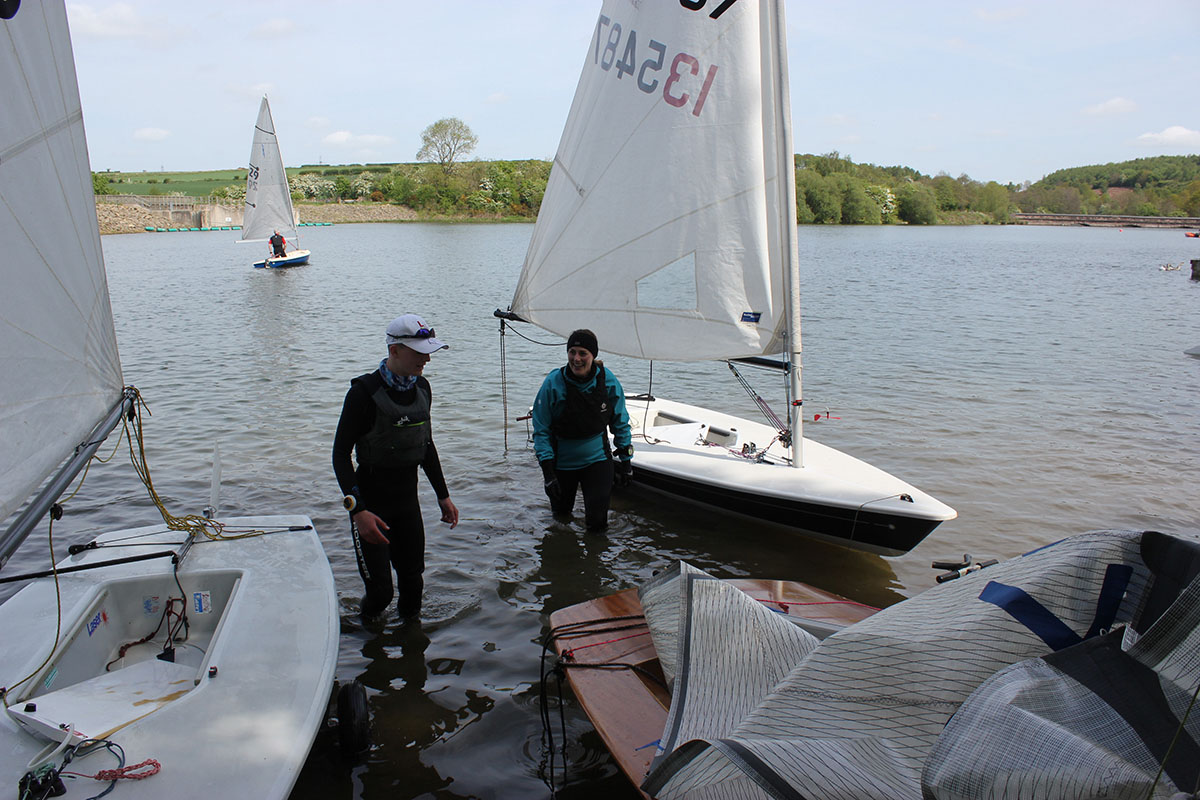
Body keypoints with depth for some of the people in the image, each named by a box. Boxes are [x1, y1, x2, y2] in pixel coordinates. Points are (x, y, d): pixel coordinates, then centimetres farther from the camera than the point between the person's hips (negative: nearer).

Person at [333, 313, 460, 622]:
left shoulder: (421, 388, 4)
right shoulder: (365, 391, -16)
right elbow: (340, 454, -15)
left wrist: (443, 496, 16)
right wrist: (358, 509, -24)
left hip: (408, 497, 6)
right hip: (371, 500, -5)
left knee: (412, 582, 8)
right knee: (380, 591, -3)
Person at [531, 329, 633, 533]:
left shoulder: (608, 381, -12)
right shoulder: (553, 384, -18)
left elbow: (620, 423, 3)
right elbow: (541, 430, -11)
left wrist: (626, 460, 3)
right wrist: (547, 471, -16)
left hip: (597, 458, 0)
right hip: (562, 461, 0)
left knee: (597, 525, -6)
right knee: (560, 514, 16)